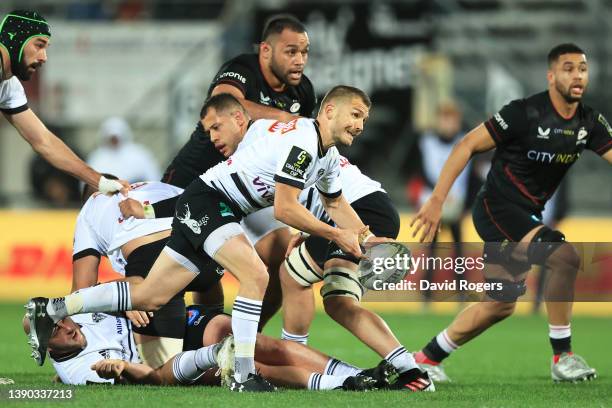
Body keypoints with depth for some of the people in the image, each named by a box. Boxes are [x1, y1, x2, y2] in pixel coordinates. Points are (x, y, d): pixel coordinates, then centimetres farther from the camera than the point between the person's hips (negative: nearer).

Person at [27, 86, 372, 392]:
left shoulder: (329, 156, 10)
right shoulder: (301, 141, -21)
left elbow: (337, 205, 27)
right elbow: (284, 209, -22)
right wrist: (335, 234, -14)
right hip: (208, 201, -9)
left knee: (150, 297, 8)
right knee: (256, 275, -28)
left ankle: (50, 310, 16)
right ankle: (244, 376, -27)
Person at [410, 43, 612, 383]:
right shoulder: (525, 113, -18)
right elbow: (468, 145, -15)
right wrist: (437, 200, -19)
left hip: (526, 215, 9)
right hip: (497, 208, -9)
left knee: (501, 304, 14)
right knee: (564, 256, -27)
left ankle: (427, 358, 27)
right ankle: (562, 357, -17)